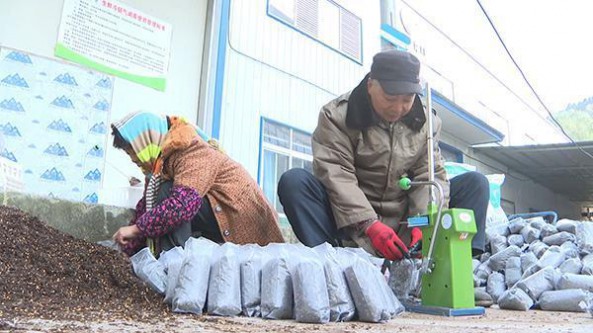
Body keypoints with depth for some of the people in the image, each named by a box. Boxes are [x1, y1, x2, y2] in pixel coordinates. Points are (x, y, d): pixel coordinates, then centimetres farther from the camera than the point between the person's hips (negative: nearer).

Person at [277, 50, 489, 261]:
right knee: (293, 181, -27)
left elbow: (430, 175, -2)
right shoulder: (336, 115, -9)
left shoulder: (427, 122, 4)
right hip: (352, 220, -3)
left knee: (475, 183, -7)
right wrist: (370, 225, -30)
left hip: (404, 220, 4)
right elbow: (335, 174, -19)